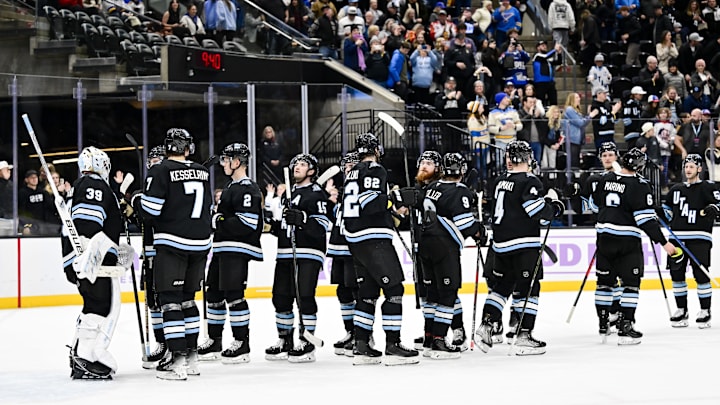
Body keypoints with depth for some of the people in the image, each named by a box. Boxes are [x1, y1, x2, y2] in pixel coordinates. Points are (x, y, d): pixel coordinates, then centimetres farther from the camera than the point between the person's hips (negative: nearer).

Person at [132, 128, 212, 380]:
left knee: (170, 300, -4)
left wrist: (136, 200, 6)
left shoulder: (160, 171, -9)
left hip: (172, 244, -6)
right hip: (200, 243, 6)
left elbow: (150, 209, -14)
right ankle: (191, 356, 19)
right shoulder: (202, 173, 9)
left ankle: (177, 361, -10)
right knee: (187, 298, 17)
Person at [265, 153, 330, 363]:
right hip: (285, 253, 8)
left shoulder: (316, 193, -4)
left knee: (304, 296, -12)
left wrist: (302, 219, -28)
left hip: (308, 253, -8)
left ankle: (307, 344, -7)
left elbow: (322, 225, -15)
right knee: (281, 297, 8)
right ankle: (285, 341, 18)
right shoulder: (289, 193, 22)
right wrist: (275, 223, 12)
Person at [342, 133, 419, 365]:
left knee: (368, 292, 13)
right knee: (394, 290, -8)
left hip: (355, 240, 10)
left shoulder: (353, 173, 19)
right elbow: (370, 201, -22)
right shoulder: (375, 170, -8)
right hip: (374, 239, -9)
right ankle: (392, 346, -12)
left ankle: (361, 346, 11)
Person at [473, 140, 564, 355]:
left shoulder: (499, 182, 12)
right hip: (524, 244, -7)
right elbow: (537, 210, -20)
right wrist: (554, 208, -1)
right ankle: (524, 336, -6)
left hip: (501, 244, 7)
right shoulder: (529, 182, -10)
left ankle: (486, 325, 7)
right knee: (529, 288, -3)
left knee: (501, 286, 17)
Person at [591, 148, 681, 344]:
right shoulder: (639, 185, -13)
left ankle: (603, 326, 20)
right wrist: (663, 242, -14)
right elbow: (646, 218, -17)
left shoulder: (605, 179, 4)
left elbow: (596, 205, 18)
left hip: (604, 237, 5)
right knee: (631, 283, 2)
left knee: (605, 281, 14)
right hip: (627, 241, -5)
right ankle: (625, 328, -3)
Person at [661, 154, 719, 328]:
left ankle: (705, 311, -1)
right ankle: (681, 310, 13)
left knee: (700, 274, -9)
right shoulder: (676, 189, 19)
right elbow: (667, 208, 30)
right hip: (677, 237, 5)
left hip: (699, 237, -5)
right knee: (676, 274, 4)